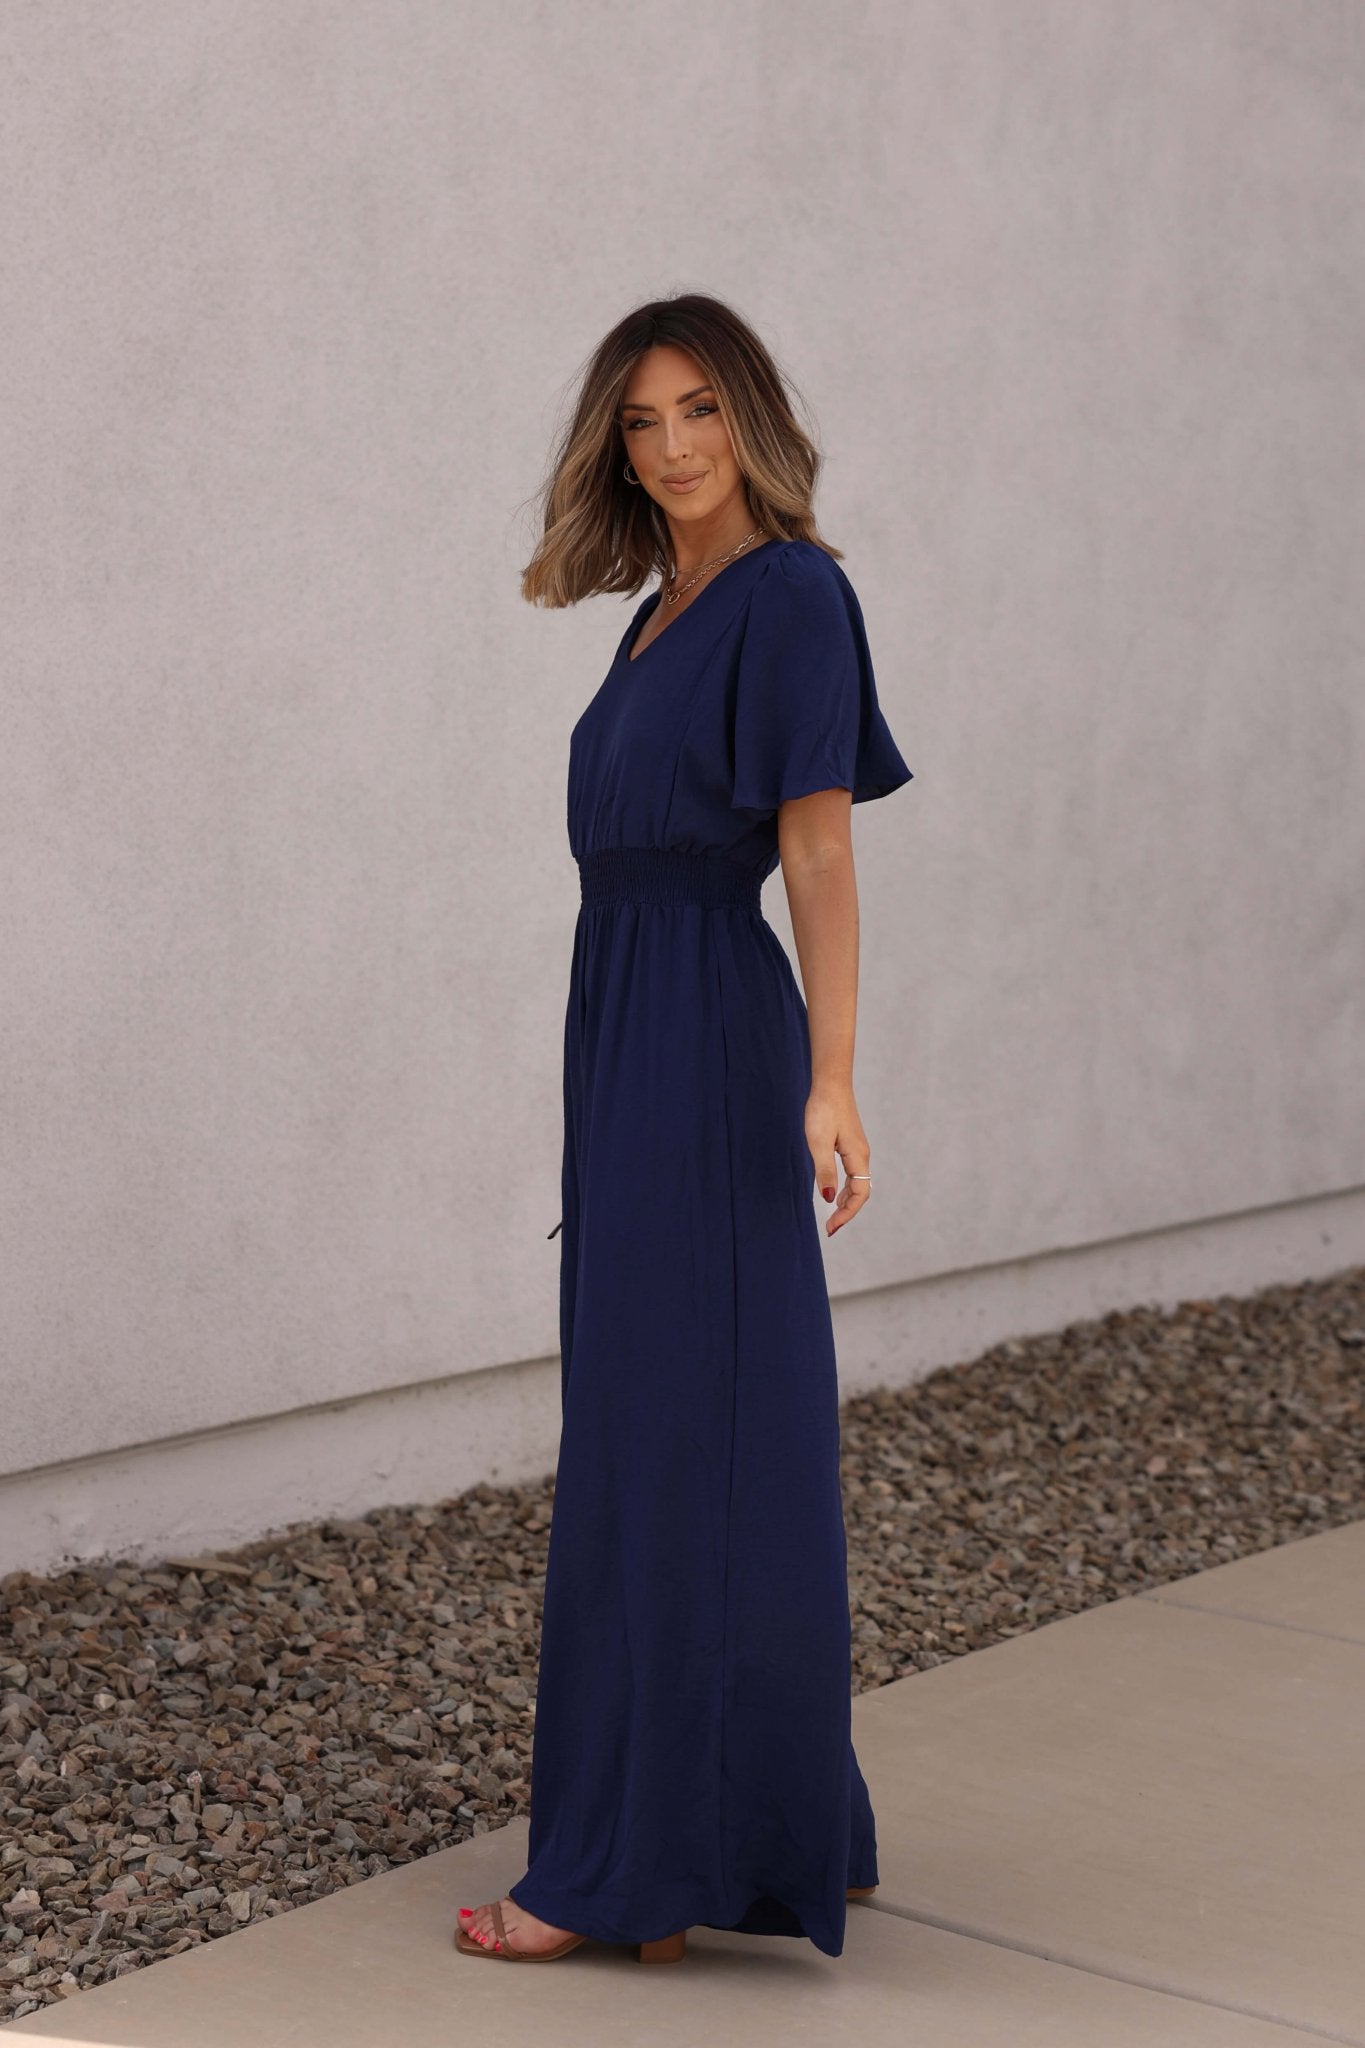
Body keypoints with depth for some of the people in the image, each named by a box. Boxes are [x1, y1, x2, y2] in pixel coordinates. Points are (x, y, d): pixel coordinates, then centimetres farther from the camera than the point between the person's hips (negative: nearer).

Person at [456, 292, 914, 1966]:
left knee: (666, 1440, -5)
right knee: (700, 1434, 11)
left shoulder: (792, 594, -10)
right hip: (634, 1043, 9)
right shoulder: (669, 614, 16)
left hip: (703, 1046, -9)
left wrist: (832, 1082, -26)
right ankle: (752, 1830, 19)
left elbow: (821, 853, -17)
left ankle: (632, 1854, 2)